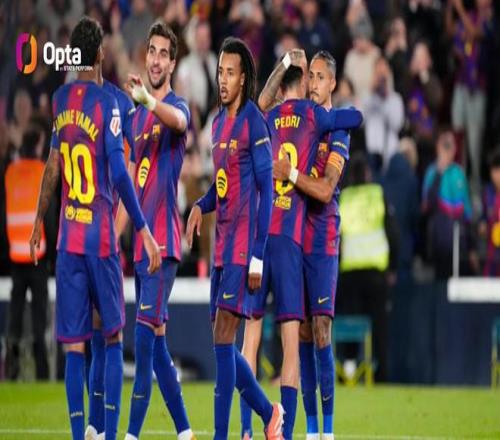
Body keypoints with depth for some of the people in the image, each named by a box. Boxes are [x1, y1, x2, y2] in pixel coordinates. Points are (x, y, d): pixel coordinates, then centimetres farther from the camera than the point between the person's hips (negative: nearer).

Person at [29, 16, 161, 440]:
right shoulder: (107, 103, -9)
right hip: (101, 237, -4)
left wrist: (39, 220, 27)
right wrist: (144, 231, -12)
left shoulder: (60, 99, 6)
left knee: (75, 344, 2)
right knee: (113, 337, 7)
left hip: (68, 237, 4)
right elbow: (119, 172, -15)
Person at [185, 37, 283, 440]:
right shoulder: (218, 123, 15)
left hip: (243, 245, -8)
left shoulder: (254, 122, -10)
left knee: (223, 338, -12)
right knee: (222, 343, 10)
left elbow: (266, 189, -12)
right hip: (222, 244, 8)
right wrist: (201, 206, 3)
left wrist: (258, 256, -16)